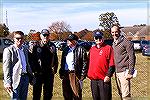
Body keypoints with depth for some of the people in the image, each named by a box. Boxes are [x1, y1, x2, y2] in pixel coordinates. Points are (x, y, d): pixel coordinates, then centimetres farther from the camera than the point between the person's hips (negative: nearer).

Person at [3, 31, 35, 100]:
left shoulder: (25, 50, 15)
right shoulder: (8, 50, -5)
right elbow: (6, 67, -9)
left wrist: (31, 77, 18)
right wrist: (7, 82, -14)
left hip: (25, 77, 6)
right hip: (16, 79, -6)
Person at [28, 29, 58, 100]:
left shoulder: (52, 46, 10)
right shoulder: (34, 46, -3)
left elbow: (55, 59, 17)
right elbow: (30, 59, -3)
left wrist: (54, 69, 9)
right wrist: (33, 70, -8)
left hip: (49, 73, 4)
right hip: (38, 73, -4)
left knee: (48, 94, 13)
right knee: (37, 92, 3)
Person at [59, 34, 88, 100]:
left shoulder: (81, 50, -3)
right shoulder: (65, 50, 16)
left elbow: (85, 64, -6)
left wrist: (82, 76, -10)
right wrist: (61, 73, 13)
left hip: (75, 74, -6)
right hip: (65, 74, 6)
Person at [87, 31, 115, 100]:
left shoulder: (108, 48, -2)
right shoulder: (91, 49, 14)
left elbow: (112, 64, -7)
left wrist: (108, 76, -14)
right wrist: (89, 74, 12)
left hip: (104, 79, -5)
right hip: (93, 79, 6)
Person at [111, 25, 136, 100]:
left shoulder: (126, 42, -8)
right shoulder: (113, 44, 15)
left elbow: (132, 57, -11)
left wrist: (130, 72, -15)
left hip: (124, 72, -8)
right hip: (117, 72, 8)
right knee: (121, 94, 13)